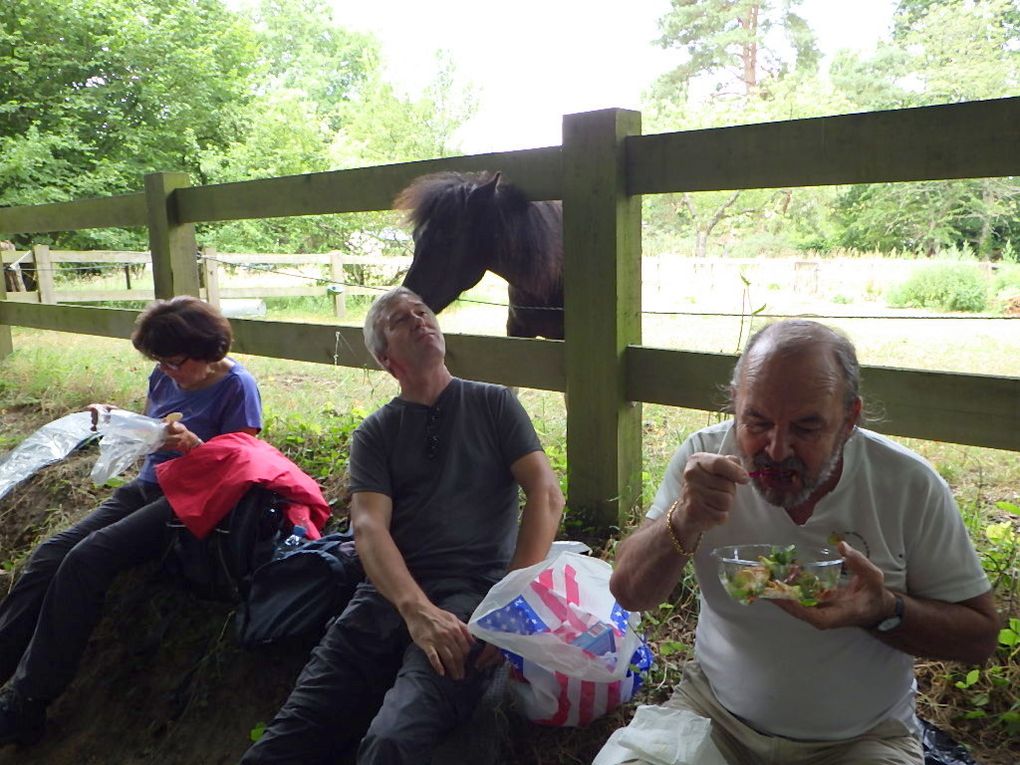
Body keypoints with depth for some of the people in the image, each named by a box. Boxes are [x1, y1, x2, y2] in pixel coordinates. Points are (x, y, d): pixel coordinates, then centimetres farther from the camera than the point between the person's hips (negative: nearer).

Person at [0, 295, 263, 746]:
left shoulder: (236, 387, -10)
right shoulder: (165, 378, 10)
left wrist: (194, 445, -27)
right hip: (146, 488, 8)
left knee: (87, 559, -26)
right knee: (50, 554, -14)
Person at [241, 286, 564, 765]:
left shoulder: (493, 405, 13)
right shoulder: (375, 434, 16)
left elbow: (546, 494, 1)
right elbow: (369, 527, 0)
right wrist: (417, 609, -19)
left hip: (475, 590, -2)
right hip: (390, 592, 3)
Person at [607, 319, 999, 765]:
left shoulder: (911, 486, -13)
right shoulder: (705, 455, -12)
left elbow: (981, 636, -5)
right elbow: (629, 594, -12)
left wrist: (884, 611, -26)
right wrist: (684, 523, -32)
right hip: (715, 711, 0)